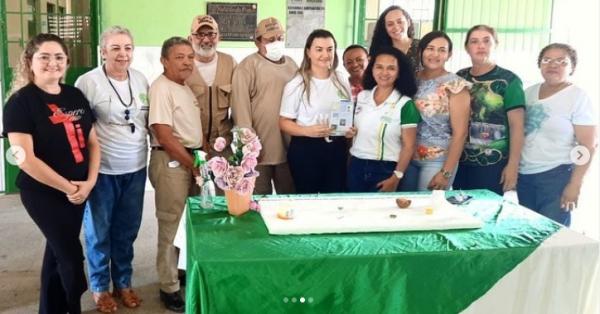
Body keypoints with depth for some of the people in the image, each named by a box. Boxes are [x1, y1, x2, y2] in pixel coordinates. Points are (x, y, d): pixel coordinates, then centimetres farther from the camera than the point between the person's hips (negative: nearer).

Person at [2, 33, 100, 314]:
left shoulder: (76, 96, 6)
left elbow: (92, 143, 9)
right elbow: (25, 158, -19)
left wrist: (89, 181, -6)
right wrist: (67, 187, -16)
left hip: (78, 191, 6)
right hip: (42, 193, -5)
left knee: (58, 251, 17)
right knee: (71, 255, 0)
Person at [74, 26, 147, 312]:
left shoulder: (141, 79, 4)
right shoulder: (88, 82, -12)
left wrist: (148, 151, 12)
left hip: (136, 168, 5)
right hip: (102, 170, -4)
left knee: (127, 230, 16)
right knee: (99, 231, 10)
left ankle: (123, 282, 33)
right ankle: (99, 286, 28)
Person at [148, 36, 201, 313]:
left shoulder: (185, 87, 13)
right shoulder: (161, 88, -15)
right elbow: (165, 137, -21)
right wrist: (193, 164, -15)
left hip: (191, 160, 9)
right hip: (171, 162, -9)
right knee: (171, 225, 1)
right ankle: (169, 288, 13)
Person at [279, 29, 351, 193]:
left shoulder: (342, 81, 7)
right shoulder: (296, 84, -8)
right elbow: (284, 122, -7)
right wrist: (308, 131, -24)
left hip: (336, 148, 4)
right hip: (306, 149, -4)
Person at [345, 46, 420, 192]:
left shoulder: (405, 104, -9)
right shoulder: (361, 97, 4)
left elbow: (408, 146, -9)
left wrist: (396, 177, -15)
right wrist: (349, 132, -3)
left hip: (385, 170, -4)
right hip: (356, 166, 4)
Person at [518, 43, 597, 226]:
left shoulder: (578, 97, -7)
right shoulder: (529, 92, 7)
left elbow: (589, 144, -10)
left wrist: (575, 184, -15)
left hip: (556, 176, -5)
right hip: (523, 175, 5)